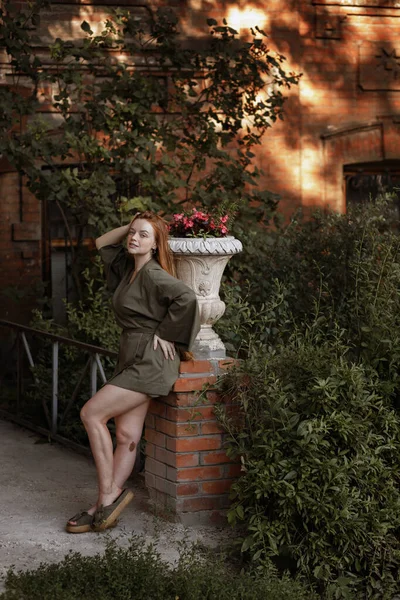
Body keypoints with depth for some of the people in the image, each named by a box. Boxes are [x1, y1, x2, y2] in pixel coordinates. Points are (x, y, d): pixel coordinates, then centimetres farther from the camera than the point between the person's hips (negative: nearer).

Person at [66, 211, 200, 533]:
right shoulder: (129, 267, 13)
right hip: (133, 358, 9)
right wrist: (129, 226, 14)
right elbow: (102, 243, 28)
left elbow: (185, 296, -29)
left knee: (92, 413, -11)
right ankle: (106, 506, 1)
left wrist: (165, 334, -19)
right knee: (127, 435, 4)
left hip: (150, 360, -9)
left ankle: (109, 495, -7)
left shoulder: (153, 274, -13)